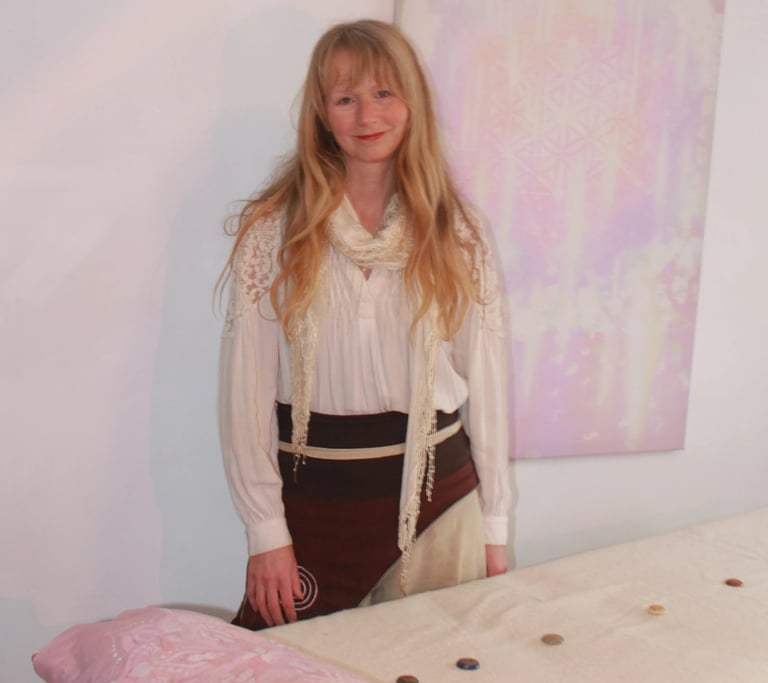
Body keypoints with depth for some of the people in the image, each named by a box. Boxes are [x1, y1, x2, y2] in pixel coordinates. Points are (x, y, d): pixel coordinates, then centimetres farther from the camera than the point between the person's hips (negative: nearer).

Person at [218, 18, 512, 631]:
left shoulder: (457, 235, 0)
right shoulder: (274, 231, -5)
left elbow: (485, 382, 3)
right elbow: (246, 389, -5)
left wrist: (495, 529, 5)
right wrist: (266, 532, -6)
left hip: (435, 497, 2)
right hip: (311, 498, -1)